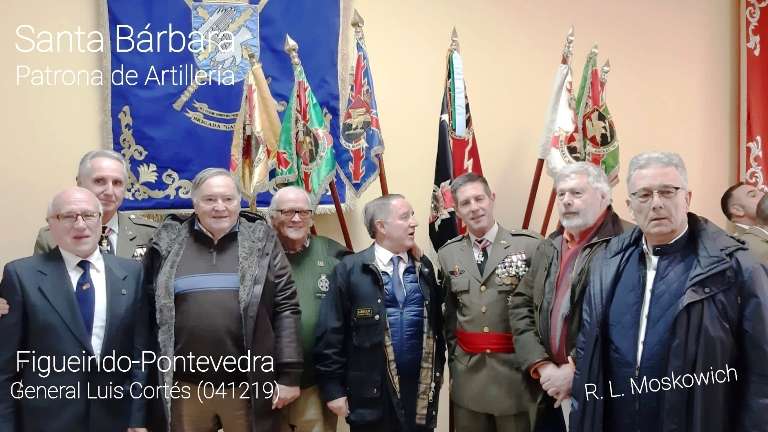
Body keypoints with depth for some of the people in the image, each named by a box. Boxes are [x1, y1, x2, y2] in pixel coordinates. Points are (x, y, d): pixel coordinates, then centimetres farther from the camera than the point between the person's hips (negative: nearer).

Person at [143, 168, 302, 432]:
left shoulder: (261, 241, 0)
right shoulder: (169, 242, 3)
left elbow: (286, 307, -1)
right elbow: (149, 308, 9)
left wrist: (289, 374, -5)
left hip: (249, 386, -1)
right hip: (185, 387, 1)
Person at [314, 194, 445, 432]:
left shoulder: (424, 267, 9)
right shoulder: (349, 270, -6)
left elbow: (435, 323, 13)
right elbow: (330, 332, -7)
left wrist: (437, 372, 11)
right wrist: (332, 388, -9)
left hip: (420, 389, 4)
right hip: (372, 394, -4)